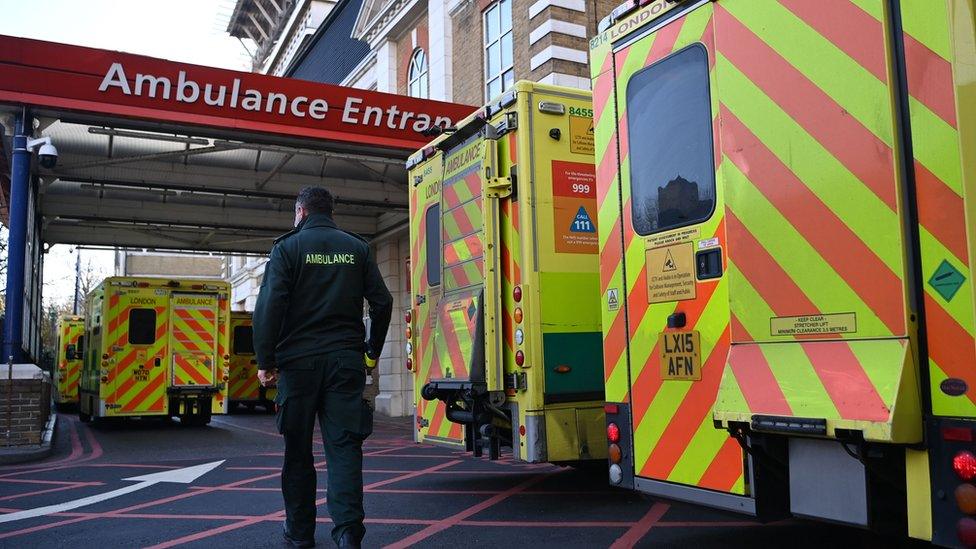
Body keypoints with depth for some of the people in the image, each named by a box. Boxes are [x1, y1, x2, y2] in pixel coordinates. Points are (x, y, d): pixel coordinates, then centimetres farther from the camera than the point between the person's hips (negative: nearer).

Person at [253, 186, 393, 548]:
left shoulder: (288, 247, 1)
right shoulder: (357, 248, 10)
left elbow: (269, 306, -8)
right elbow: (382, 303, 7)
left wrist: (266, 361, -5)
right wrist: (373, 351, 18)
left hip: (299, 360, -2)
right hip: (345, 361, 2)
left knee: (298, 450, 10)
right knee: (344, 446, 0)